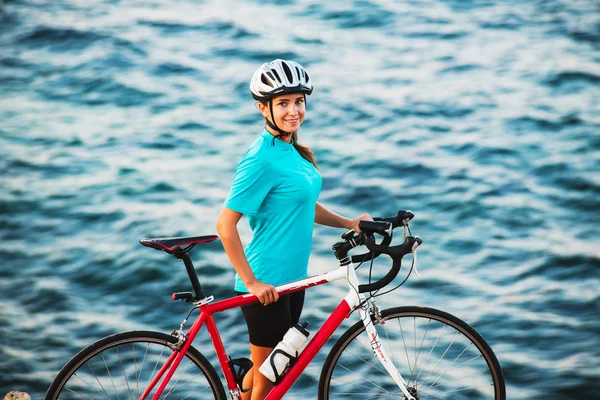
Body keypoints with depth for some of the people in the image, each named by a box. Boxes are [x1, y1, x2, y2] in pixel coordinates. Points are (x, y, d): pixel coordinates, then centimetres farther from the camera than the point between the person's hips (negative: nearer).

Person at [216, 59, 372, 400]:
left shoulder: (293, 151, 7)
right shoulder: (263, 159, -19)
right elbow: (226, 224, -22)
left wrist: (349, 223, 8)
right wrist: (251, 282, -21)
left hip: (292, 278, 9)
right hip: (266, 286, -9)